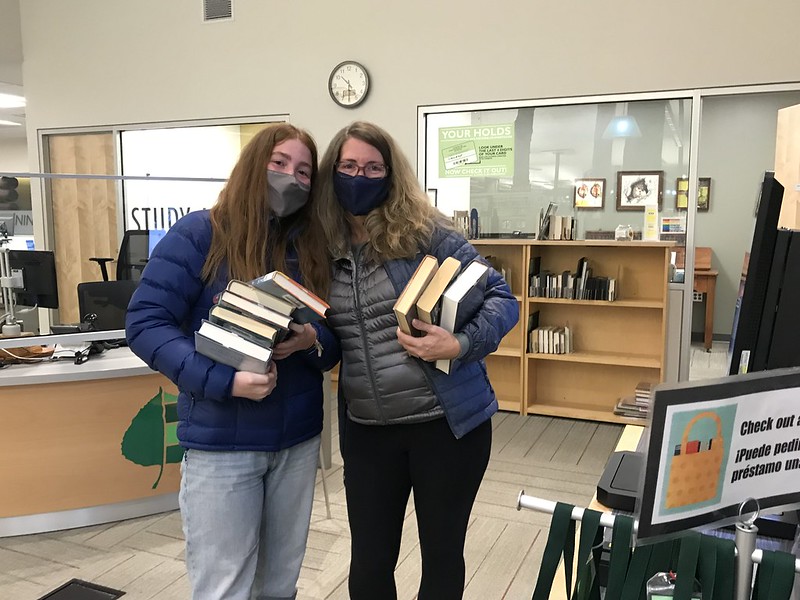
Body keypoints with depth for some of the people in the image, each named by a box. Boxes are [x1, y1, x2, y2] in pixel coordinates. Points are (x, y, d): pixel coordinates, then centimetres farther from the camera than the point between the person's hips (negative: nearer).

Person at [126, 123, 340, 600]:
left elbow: (337, 338, 9)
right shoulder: (200, 233, -9)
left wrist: (313, 341, -15)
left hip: (298, 440, 5)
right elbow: (145, 323, -14)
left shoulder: (314, 247, 6)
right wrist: (222, 380, -26)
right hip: (221, 443, -4)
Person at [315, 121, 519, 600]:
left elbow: (502, 298, -7)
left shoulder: (425, 233, -8)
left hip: (446, 420, -3)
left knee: (442, 552, 15)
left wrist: (462, 345, -23)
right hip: (366, 430, 3)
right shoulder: (324, 250, 4)